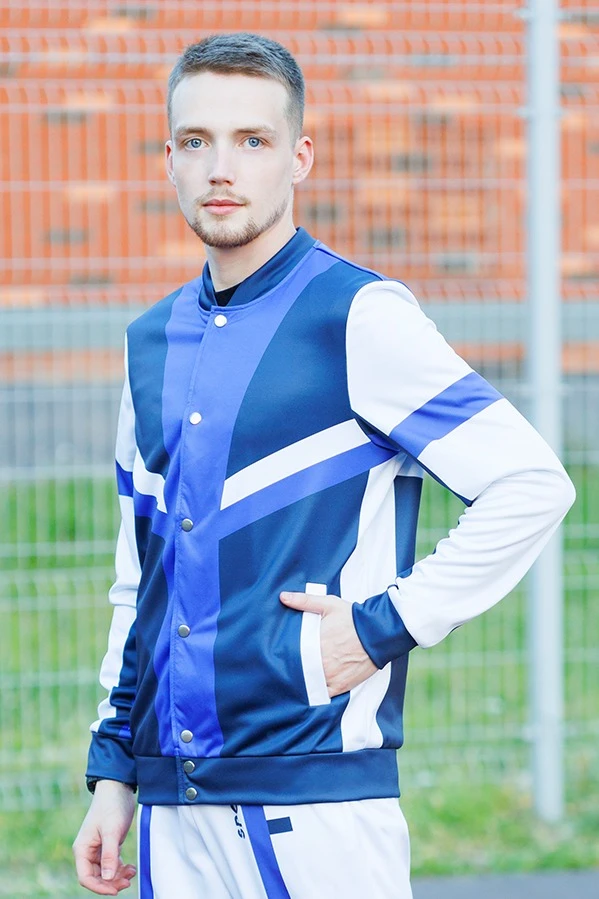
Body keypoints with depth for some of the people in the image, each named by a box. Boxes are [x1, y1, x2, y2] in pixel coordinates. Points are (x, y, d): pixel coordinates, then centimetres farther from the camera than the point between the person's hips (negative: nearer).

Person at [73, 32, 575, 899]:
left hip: (316, 797, -6)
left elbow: (532, 486, -10)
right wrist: (113, 770, 16)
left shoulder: (361, 317, -6)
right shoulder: (154, 342, 13)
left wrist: (388, 625, -11)